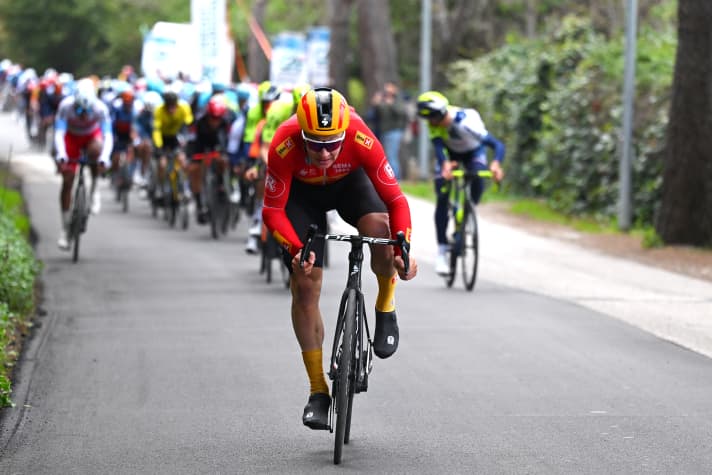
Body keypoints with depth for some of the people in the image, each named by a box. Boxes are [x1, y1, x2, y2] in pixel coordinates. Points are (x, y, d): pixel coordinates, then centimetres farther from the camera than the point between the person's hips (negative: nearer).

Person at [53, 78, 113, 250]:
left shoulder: (100, 108, -32)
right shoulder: (66, 106, -32)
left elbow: (108, 136, -36)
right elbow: (59, 133, -35)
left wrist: (104, 158, -52)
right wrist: (61, 155, -51)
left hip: (92, 136, 0)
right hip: (72, 137, 1)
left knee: (95, 150, -38)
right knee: (67, 181, -7)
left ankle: (94, 189, -14)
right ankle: (64, 229, 3)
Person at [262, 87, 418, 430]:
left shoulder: (361, 140, -37)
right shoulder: (284, 146, -38)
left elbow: (396, 200, -30)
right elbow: (272, 210, -27)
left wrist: (403, 250, -43)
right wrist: (296, 250, -42)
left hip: (349, 182, 0)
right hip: (301, 192, 0)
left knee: (381, 233, -32)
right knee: (304, 286, -7)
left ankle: (385, 309, -2)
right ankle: (318, 391, 5)